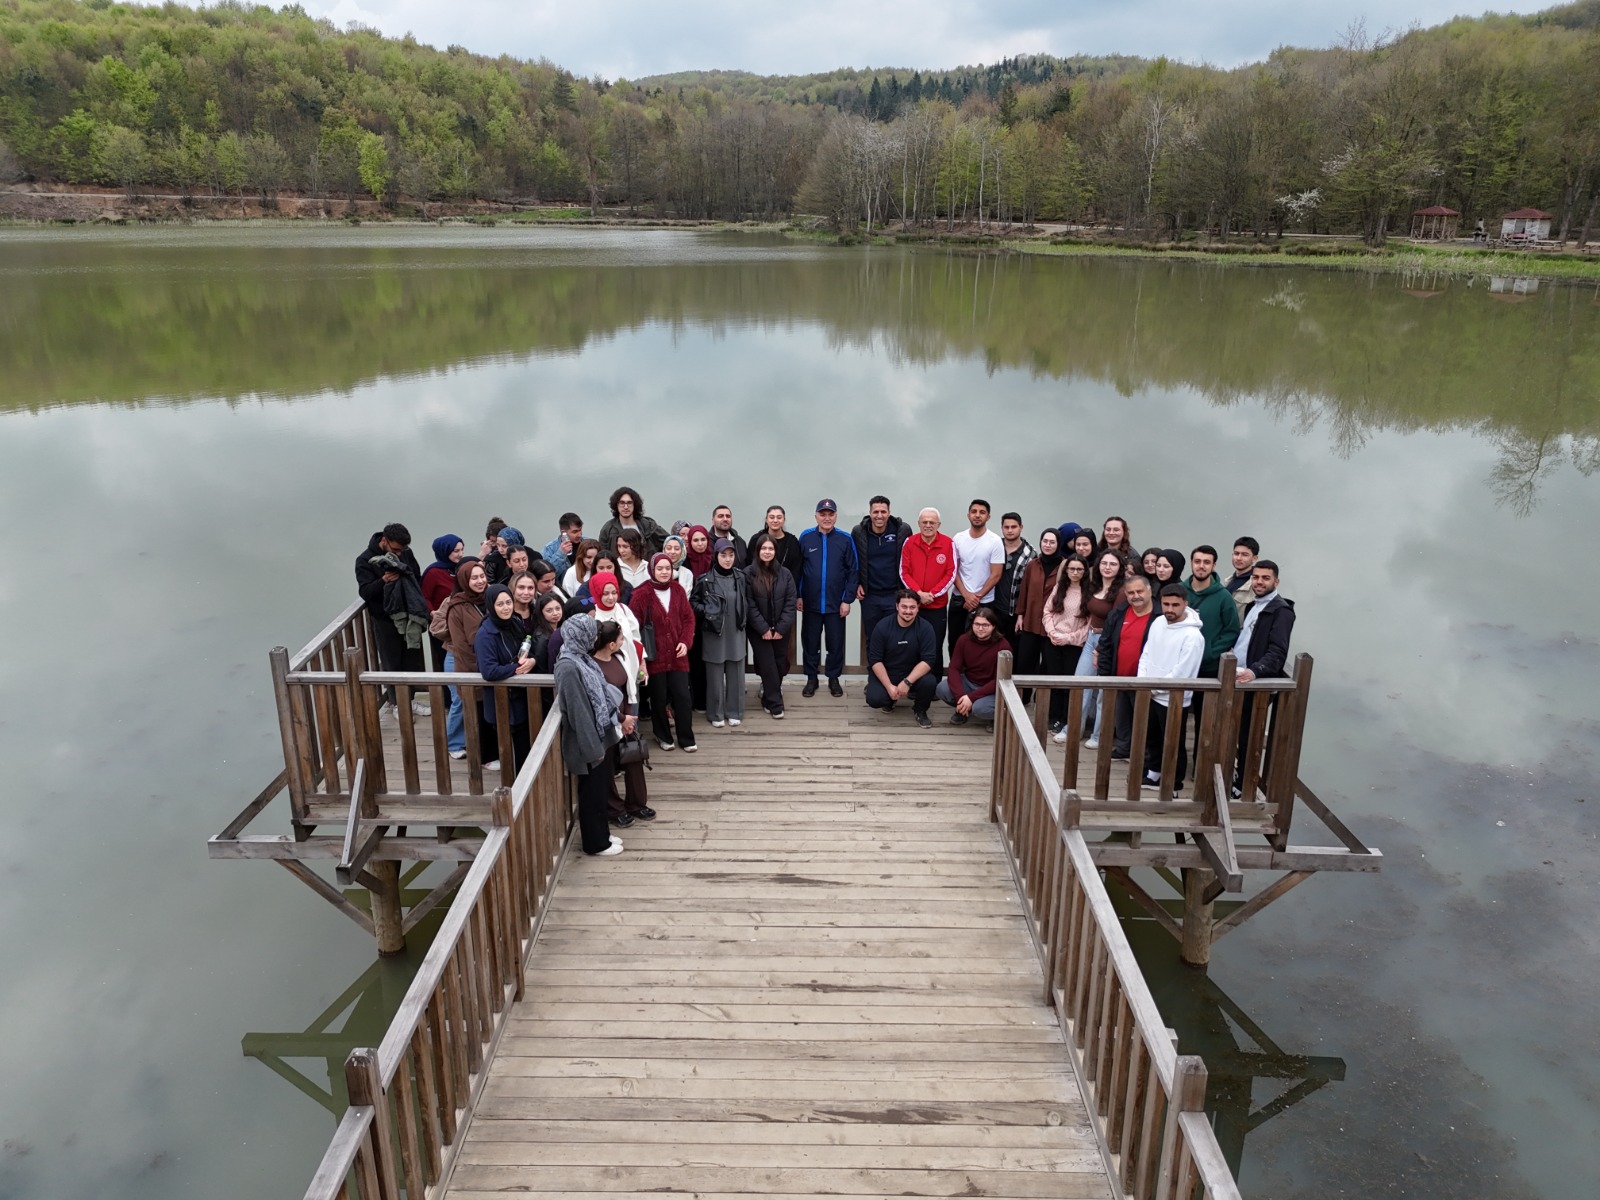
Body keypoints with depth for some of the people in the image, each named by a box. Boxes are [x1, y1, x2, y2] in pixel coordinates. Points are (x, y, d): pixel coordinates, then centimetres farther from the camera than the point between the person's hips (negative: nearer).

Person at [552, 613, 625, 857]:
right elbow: (578, 712, -24)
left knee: (601, 787, 20)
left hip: (598, 737, 9)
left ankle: (601, 834, 34)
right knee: (592, 792, 6)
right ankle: (595, 843, 22)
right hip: (587, 743, -9)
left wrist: (617, 715, 18)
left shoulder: (582, 658, 3)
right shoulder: (568, 667, -25)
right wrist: (592, 748, -21)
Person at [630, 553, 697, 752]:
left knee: (682, 697, 1)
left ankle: (686, 738, 15)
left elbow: (688, 618, 9)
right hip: (654, 656, -3)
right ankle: (664, 736, 27)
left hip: (677, 656, 3)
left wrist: (685, 641, -5)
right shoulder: (642, 594, -9)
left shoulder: (678, 591, 5)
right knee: (659, 699, 9)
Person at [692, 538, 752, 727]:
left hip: (736, 634, 3)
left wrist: (745, 624, 8)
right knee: (715, 675, 5)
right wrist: (707, 612, -16)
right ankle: (715, 714, 17)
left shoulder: (741, 578, 2)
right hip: (714, 634, -3)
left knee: (735, 674, 8)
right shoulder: (705, 580, -8)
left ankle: (734, 712, 21)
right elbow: (693, 602, -1)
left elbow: (747, 603, 12)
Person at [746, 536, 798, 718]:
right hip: (759, 630, -3)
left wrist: (781, 628, -9)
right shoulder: (748, 573, -6)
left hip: (781, 629, 3)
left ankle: (768, 695, 31)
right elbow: (749, 605, -10)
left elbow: (790, 602, -1)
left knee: (781, 663, 7)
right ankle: (775, 704, 5)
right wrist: (763, 628, -14)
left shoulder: (785, 573, 3)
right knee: (768, 665, -5)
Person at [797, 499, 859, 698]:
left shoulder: (845, 539, -4)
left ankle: (834, 678, 23)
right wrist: (798, 595, 0)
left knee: (835, 643, 8)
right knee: (810, 643, 10)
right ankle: (811, 678, 23)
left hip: (836, 604, -1)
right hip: (810, 603, 1)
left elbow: (853, 571, -3)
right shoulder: (805, 537, -1)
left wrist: (847, 599, -6)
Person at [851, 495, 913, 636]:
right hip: (869, 596, 1)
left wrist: (907, 588, 1)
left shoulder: (903, 530, -6)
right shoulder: (858, 532, -3)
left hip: (895, 594, -1)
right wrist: (857, 584, 1)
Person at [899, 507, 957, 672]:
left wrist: (932, 594, -11)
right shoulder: (909, 542, 1)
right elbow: (904, 572, 1)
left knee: (935, 649, 4)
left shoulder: (948, 543, -3)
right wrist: (918, 593, -12)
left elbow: (951, 574, -3)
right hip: (912, 603, 1)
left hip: (938, 605, -1)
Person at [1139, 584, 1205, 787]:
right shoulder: (1158, 622, 1)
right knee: (1152, 738, 23)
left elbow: (1181, 673, -22)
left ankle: (1174, 783, 23)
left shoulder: (1193, 636, -22)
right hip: (1150, 696, 7)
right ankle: (1153, 773, 41)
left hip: (1173, 700, -7)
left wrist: (1153, 688, -14)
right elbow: (1146, 654, 8)